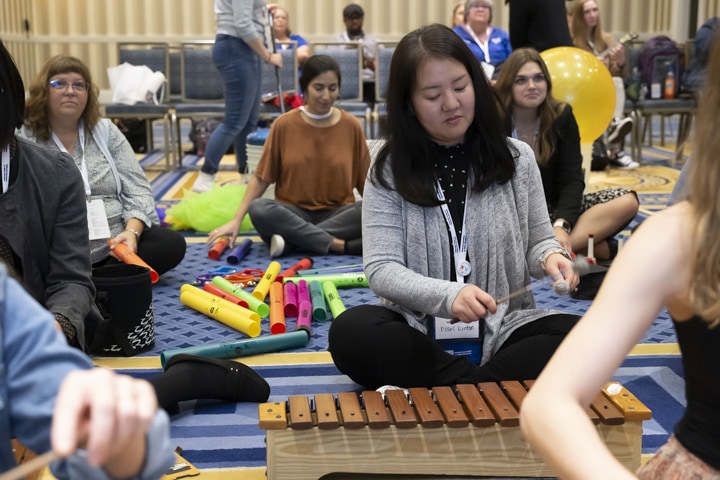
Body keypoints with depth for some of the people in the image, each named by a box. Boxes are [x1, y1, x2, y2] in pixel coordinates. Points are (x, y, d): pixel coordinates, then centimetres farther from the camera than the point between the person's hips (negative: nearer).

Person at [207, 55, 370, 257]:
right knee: (259, 209, -32)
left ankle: (293, 239, -29)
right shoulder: (284, 125, -1)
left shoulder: (351, 126, 0)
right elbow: (262, 178, 1)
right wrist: (236, 220, -7)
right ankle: (340, 245, -30)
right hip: (293, 213, 0)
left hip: (338, 215, 0)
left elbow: (365, 181, 4)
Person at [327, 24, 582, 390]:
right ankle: (491, 387, -23)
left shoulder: (517, 158, 4)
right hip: (418, 331, -1)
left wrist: (550, 257, -14)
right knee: (350, 333, -31)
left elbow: (538, 241, 12)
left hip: (503, 327, 2)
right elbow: (382, 270, -10)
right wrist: (448, 296, -29)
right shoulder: (388, 172, -2)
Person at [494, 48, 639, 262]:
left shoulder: (562, 116, -3)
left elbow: (572, 179, -11)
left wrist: (560, 225, -28)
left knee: (627, 201, -19)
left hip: (555, 209, 3)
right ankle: (600, 248, -31)